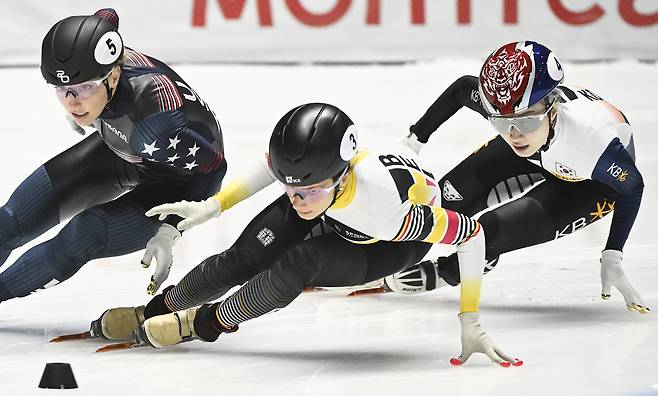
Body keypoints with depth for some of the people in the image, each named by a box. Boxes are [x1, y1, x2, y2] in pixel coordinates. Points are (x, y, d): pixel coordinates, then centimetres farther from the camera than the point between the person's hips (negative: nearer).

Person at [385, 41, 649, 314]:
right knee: (451, 195, -12)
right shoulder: (501, 107, -35)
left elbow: (633, 188, -23)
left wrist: (611, 259, -22)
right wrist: (415, 139, -3)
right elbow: (462, 88, -9)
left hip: (590, 184, -4)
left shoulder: (594, 139, -44)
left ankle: (446, 272, 13)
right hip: (542, 158, 4)